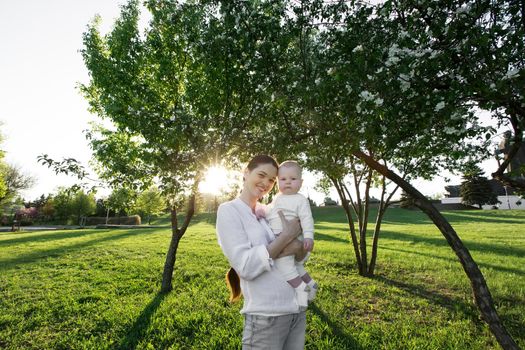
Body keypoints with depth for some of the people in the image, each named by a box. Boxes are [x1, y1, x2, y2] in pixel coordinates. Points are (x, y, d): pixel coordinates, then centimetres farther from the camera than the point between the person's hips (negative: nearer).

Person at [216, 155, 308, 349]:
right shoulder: (228, 210, -9)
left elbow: (303, 254, 5)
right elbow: (246, 266, -20)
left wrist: (297, 247, -18)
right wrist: (288, 234, -15)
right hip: (266, 317, -6)